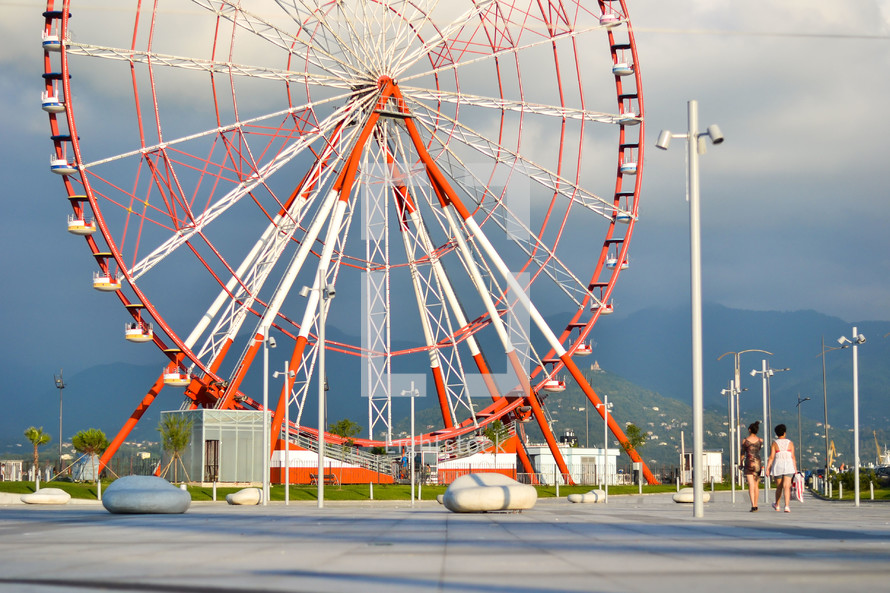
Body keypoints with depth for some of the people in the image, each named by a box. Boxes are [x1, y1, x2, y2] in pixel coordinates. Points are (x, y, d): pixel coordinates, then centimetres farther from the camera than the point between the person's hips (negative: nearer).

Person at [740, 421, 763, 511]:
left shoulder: (745, 440, -3)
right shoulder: (760, 440, 1)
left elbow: (742, 453, 5)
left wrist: (741, 463, 19)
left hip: (749, 462, -3)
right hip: (758, 462, 3)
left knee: (751, 485, -7)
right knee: (756, 485, 15)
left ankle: (753, 505, -20)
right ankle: (755, 505, 20)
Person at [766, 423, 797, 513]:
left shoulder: (774, 443, -1)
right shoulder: (790, 443, 2)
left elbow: (771, 457, -6)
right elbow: (793, 457, 0)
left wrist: (768, 468, -5)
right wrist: (795, 468, 6)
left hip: (778, 466, 0)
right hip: (788, 466, 0)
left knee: (779, 487, 15)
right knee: (787, 487, -7)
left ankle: (777, 505, 30)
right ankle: (787, 506, -21)